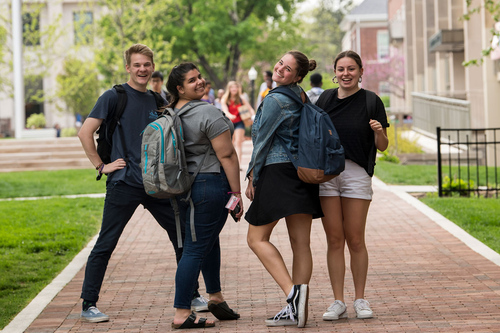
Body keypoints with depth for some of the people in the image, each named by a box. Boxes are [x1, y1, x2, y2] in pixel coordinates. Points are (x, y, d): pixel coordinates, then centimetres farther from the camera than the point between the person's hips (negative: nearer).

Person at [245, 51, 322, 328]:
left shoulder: (275, 100, -11)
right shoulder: (301, 97, 14)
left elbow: (262, 140, -8)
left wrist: (252, 177, 0)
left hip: (277, 171, -8)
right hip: (303, 171, 8)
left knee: (256, 238, 1)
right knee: (300, 242, 5)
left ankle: (292, 291, -16)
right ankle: (298, 309, 6)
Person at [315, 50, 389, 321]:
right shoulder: (325, 99, 9)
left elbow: (382, 146, 0)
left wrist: (379, 132, -20)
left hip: (357, 173, -2)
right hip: (325, 172, 2)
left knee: (355, 240, 1)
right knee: (334, 240, 3)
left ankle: (360, 299, 14)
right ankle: (338, 302, 7)